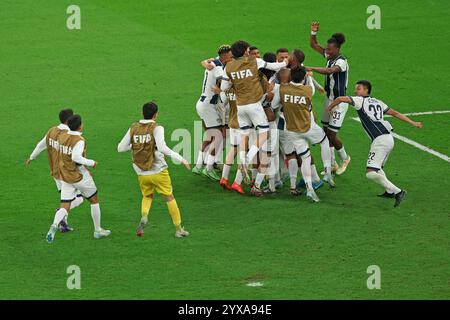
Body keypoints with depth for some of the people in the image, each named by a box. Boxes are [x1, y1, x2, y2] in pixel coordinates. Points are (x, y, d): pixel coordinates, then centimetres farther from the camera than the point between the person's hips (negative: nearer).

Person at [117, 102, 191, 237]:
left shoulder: (133, 128, 2)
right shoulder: (156, 128, -11)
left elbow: (120, 148, 4)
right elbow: (162, 148, -24)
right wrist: (180, 159, -20)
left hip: (142, 173, 4)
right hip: (158, 171, -4)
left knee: (147, 196, 24)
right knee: (169, 198, 10)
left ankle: (144, 216, -6)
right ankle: (178, 229, 12)